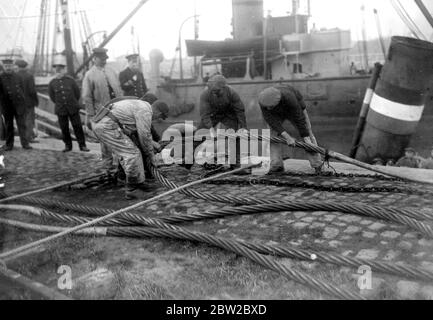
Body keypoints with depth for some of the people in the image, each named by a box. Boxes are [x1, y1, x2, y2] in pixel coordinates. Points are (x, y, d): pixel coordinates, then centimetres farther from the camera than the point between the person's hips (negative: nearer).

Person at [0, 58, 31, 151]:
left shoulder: (18, 77, 7)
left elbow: (23, 89, 12)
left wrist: (22, 100, 6)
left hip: (19, 104, 1)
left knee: (22, 125, -1)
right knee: (8, 126, 7)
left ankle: (25, 143, 1)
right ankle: (9, 145, 15)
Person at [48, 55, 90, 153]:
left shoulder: (70, 80, -3)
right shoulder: (52, 83, -1)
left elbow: (77, 93, 7)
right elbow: (52, 96, 13)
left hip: (73, 109, -1)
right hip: (60, 110, 1)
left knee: (78, 127, 1)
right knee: (64, 129, 6)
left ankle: (82, 145, 9)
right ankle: (68, 145, 19)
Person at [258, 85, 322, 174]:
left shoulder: (289, 98, -45)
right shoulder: (263, 100, -36)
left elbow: (299, 118, -38)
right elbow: (271, 120, -38)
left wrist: (306, 138, -35)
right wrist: (287, 137, -46)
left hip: (296, 108, -2)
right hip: (277, 114, 2)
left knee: (307, 133, -8)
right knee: (273, 134, -15)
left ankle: (317, 163, 0)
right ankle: (277, 164, -12)